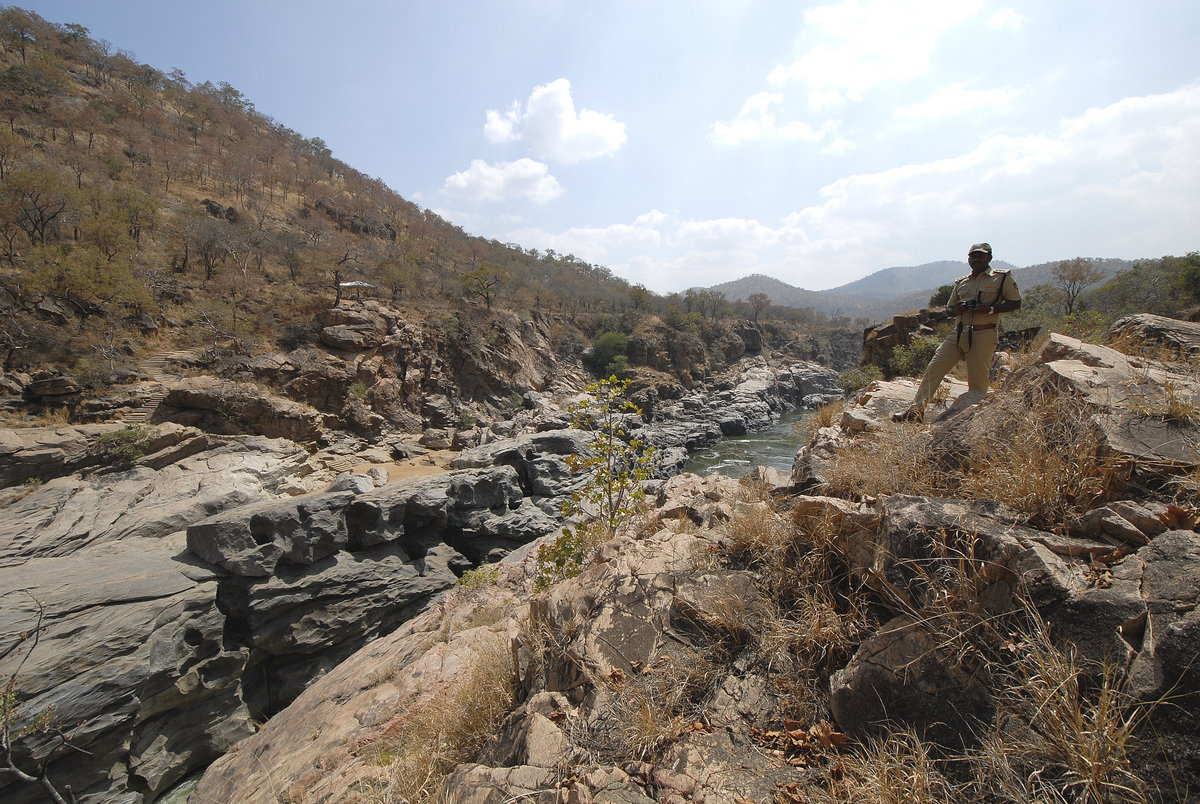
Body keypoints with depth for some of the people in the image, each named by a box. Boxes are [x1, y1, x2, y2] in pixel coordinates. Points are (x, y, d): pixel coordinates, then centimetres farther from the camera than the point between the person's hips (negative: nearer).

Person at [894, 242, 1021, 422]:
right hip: (958, 333, 5)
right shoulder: (961, 282, 17)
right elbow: (949, 307, 24)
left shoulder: (1002, 278, 4)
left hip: (983, 335, -4)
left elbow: (1016, 303, 0)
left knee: (977, 381, -2)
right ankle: (916, 410, -1)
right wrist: (956, 309, 0)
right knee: (933, 369, -4)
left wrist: (991, 309, -15)